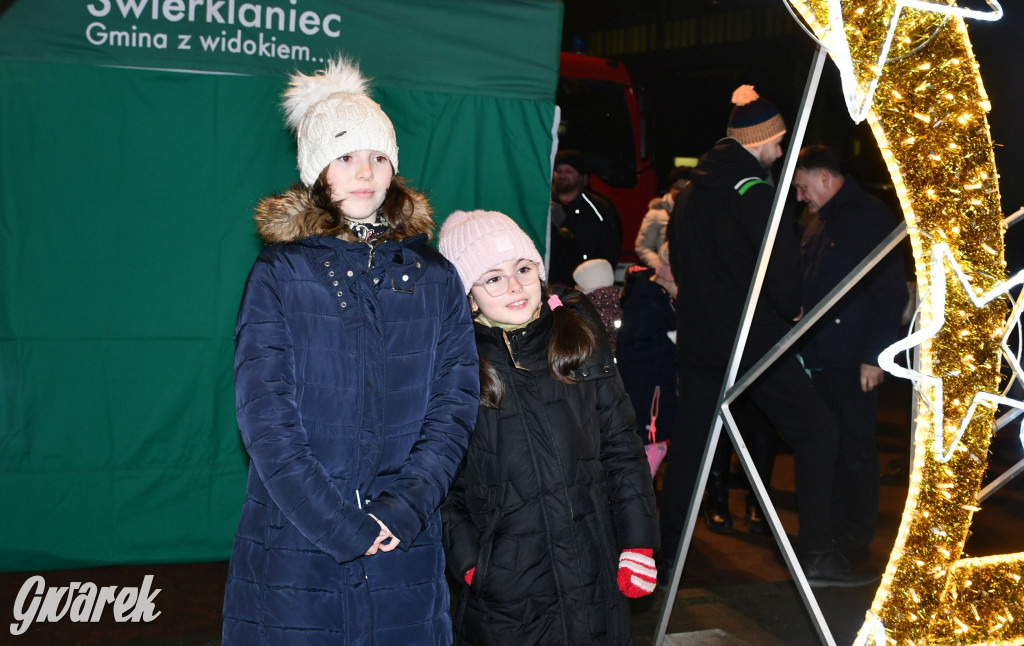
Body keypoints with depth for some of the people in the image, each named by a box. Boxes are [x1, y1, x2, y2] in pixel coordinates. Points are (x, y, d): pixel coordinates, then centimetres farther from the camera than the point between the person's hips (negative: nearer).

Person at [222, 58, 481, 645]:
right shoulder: (280, 273, -1)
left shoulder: (435, 278, 7)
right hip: (292, 550, -2)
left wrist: (404, 506, -13)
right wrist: (342, 526, -15)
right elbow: (265, 417, -9)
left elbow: (456, 404, 1)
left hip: (405, 552, 2)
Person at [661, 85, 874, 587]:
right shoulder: (753, 192, -14)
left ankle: (667, 549, 20)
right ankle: (816, 554, -6)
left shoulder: (689, 193, 11)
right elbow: (782, 265, -17)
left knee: (690, 437, 15)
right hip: (754, 337, -8)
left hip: (698, 336, 8)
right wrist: (790, 310, 2)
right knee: (815, 431, -1)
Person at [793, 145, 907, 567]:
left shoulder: (871, 218, -7)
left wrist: (875, 355, -16)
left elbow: (891, 291, -13)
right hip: (818, 356, 8)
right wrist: (803, 344, 13)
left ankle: (857, 539, 8)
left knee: (856, 449, -1)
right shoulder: (818, 226, 19)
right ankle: (833, 530, 19)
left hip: (853, 359, -8)